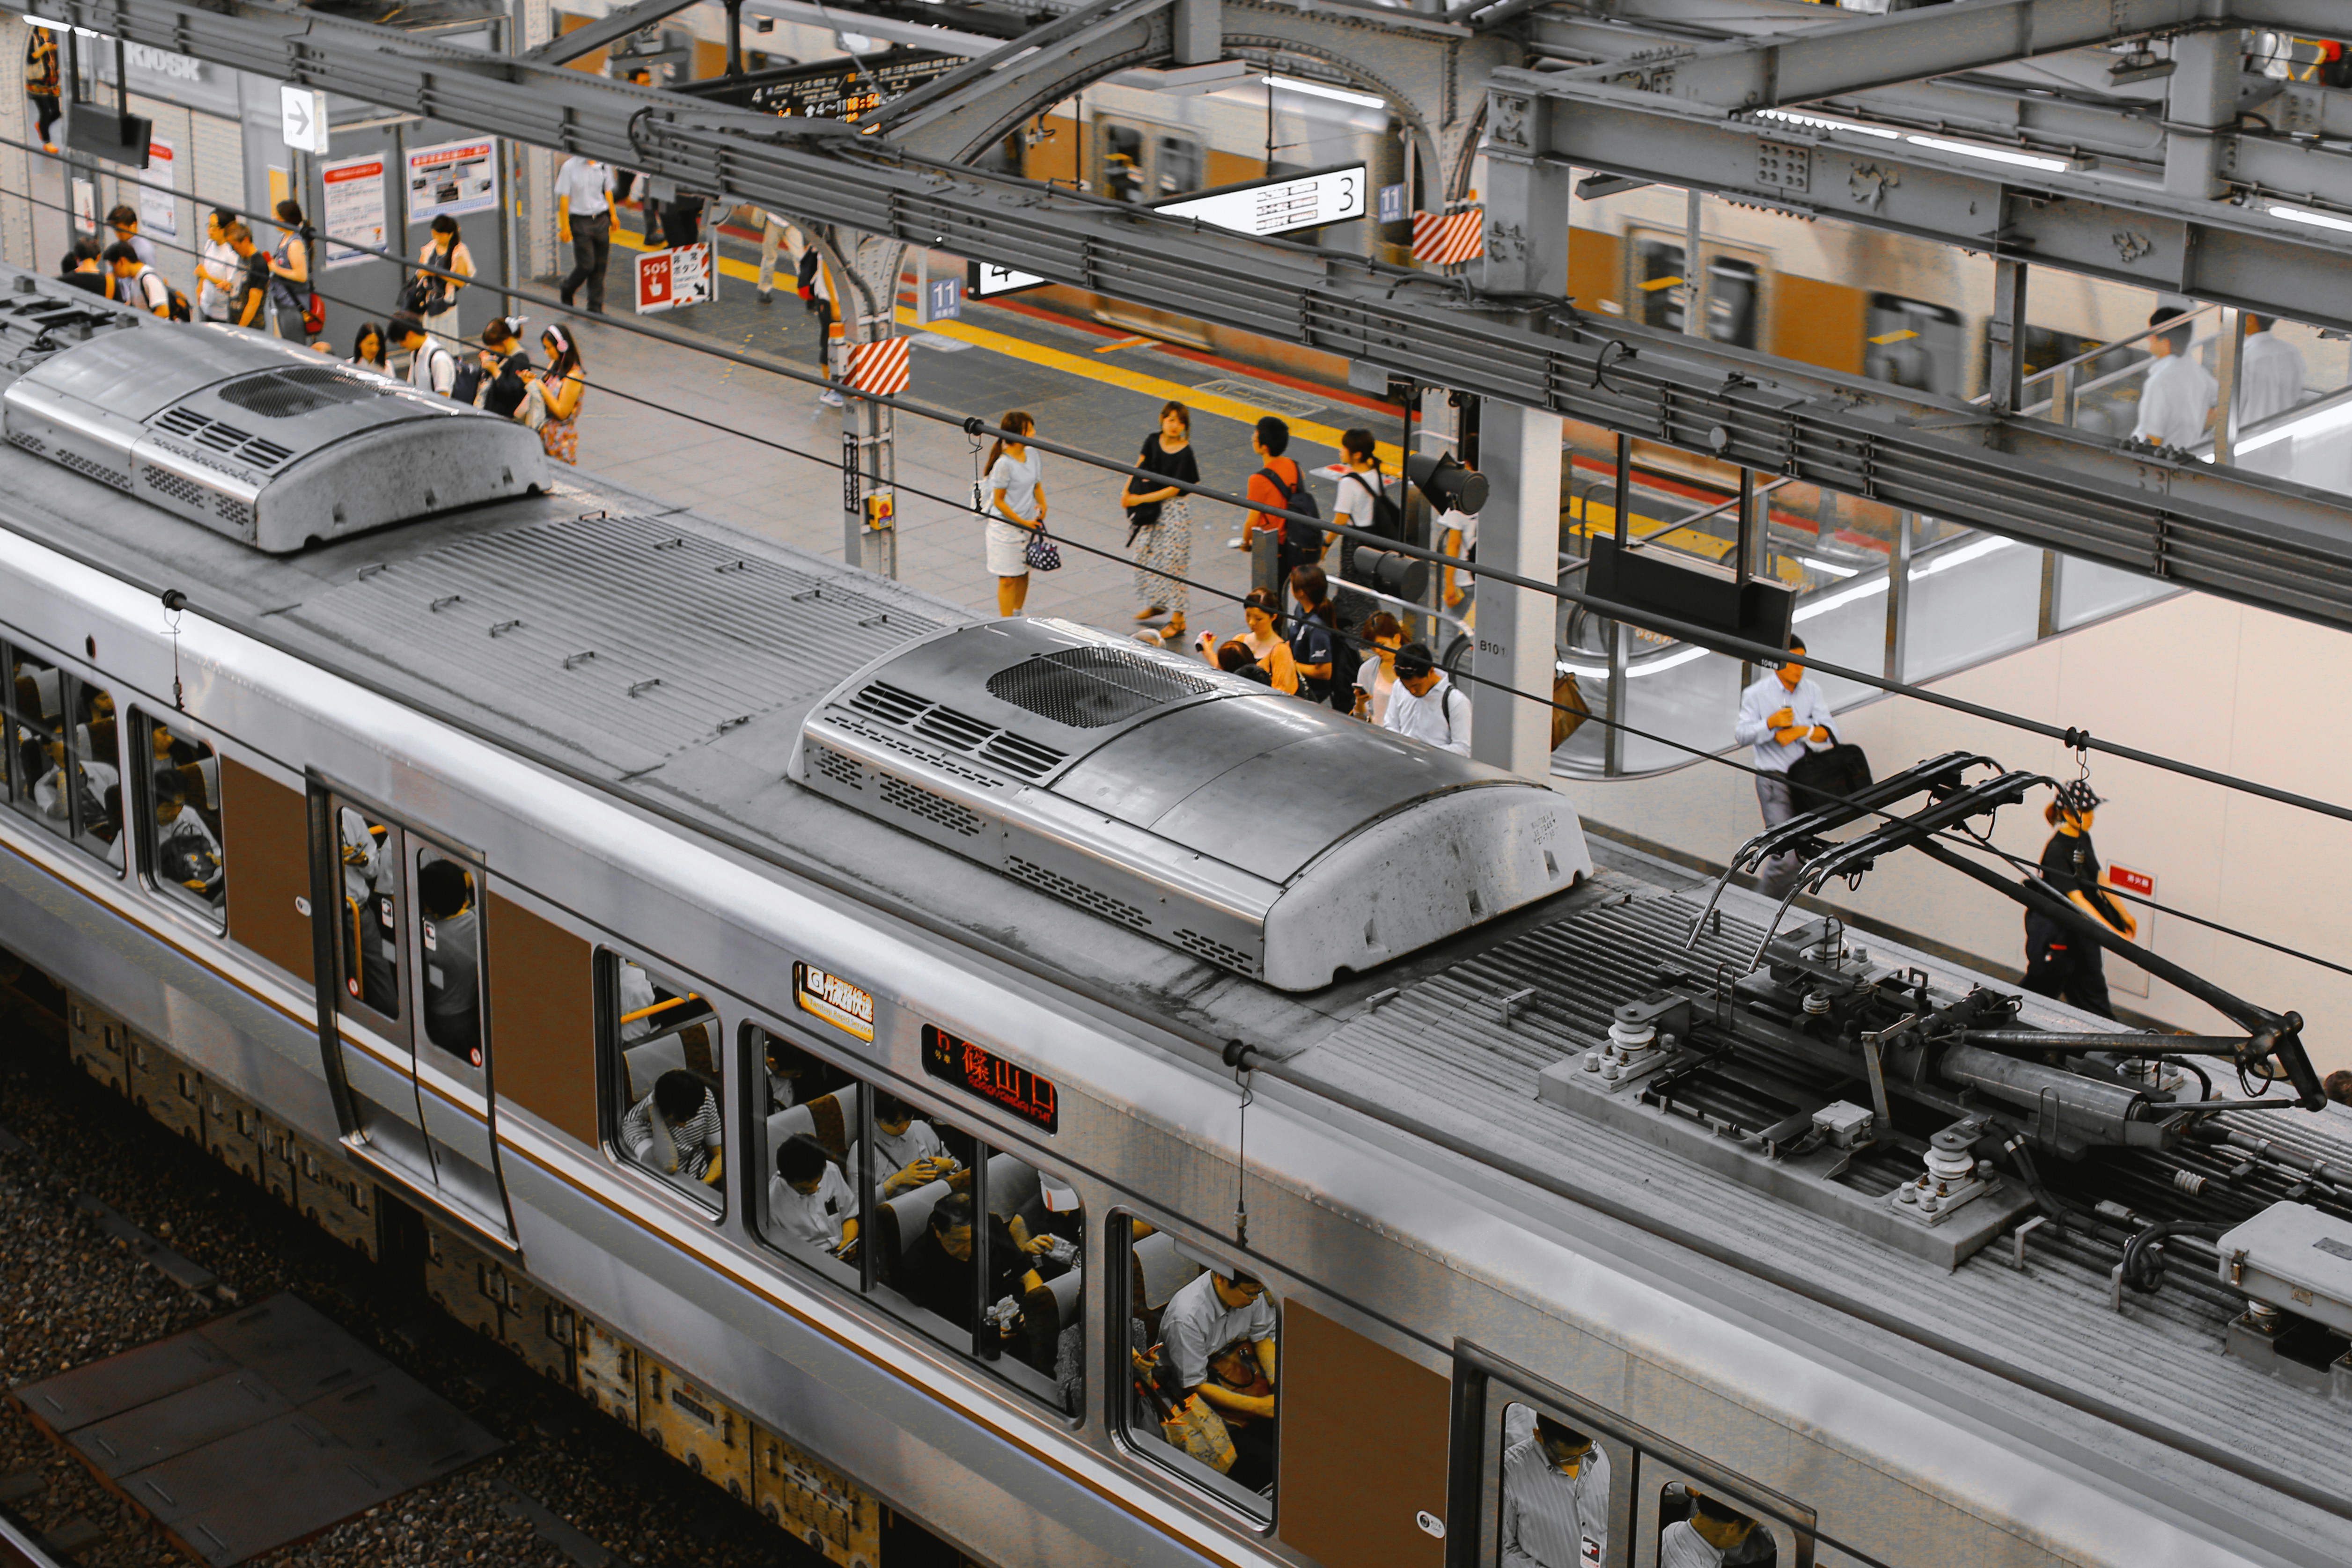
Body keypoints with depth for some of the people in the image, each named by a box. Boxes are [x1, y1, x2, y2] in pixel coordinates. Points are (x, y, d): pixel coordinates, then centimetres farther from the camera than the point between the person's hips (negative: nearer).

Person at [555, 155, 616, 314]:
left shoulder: (604, 165, 5)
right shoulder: (570, 167, -9)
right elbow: (564, 198, -7)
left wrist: (613, 215, 16)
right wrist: (565, 226, -9)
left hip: (601, 220, 4)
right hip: (580, 222, -4)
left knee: (601, 265, 3)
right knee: (586, 265, -8)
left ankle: (595, 307, 13)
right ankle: (567, 290, 23)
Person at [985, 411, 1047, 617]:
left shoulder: (1033, 455, 1)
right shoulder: (1004, 464, -22)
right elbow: (999, 501, -17)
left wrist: (1042, 506, -6)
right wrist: (1023, 522, -16)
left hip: (1029, 524, 7)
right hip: (1007, 528, -7)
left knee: (1024, 573, 17)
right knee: (1008, 579, -1)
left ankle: (1018, 616, 34)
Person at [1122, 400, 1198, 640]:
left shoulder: (1185, 453, -19)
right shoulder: (1153, 440, -3)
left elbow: (1173, 490, -19)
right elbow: (1140, 467, 5)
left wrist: (1141, 499, -20)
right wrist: (1126, 492, -10)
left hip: (1175, 510, -6)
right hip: (1152, 509, 6)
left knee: (1171, 560, -2)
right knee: (1148, 556, 18)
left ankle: (1178, 620, 6)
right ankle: (1156, 604, 39)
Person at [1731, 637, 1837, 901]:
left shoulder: (1811, 690, 6)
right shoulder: (1756, 694, -4)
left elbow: (1830, 732, 0)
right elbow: (1741, 735, -11)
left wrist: (1800, 731, -17)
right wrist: (1771, 723, -26)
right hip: (1774, 782, -5)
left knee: (1804, 855, 10)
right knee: (1787, 856, -14)